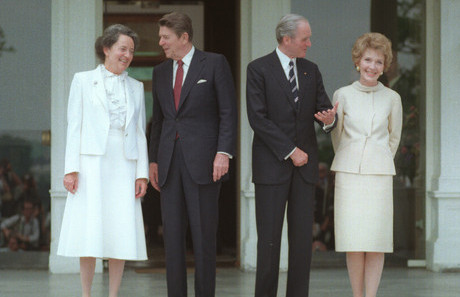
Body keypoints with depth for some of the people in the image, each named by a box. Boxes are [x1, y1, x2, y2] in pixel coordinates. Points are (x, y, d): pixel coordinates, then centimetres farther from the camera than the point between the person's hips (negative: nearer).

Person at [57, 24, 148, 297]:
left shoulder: (136, 88, 15)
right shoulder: (83, 81, 7)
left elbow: (140, 132, 13)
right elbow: (74, 126, 3)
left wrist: (142, 173, 4)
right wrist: (71, 169, -6)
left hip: (124, 167, 3)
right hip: (92, 164, -3)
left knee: (122, 234, -2)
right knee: (89, 231, -6)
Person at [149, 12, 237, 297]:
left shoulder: (215, 64, 0)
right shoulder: (160, 72, 15)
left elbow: (229, 112, -4)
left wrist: (224, 153, -13)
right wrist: (153, 160, 13)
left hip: (203, 161, -5)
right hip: (170, 163, 5)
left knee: (204, 235, -3)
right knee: (172, 234, 2)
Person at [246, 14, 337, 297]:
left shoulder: (311, 70, 13)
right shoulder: (259, 69, -3)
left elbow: (325, 109, 10)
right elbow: (258, 118, -9)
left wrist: (329, 119, -16)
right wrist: (290, 151, -11)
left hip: (305, 165, 4)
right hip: (272, 165, -4)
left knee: (303, 238, 1)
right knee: (269, 239, -4)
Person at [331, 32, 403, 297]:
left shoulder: (392, 98, 4)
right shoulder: (342, 95, 4)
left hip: (379, 175, 0)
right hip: (348, 175, 0)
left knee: (376, 240, -4)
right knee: (353, 241, -3)